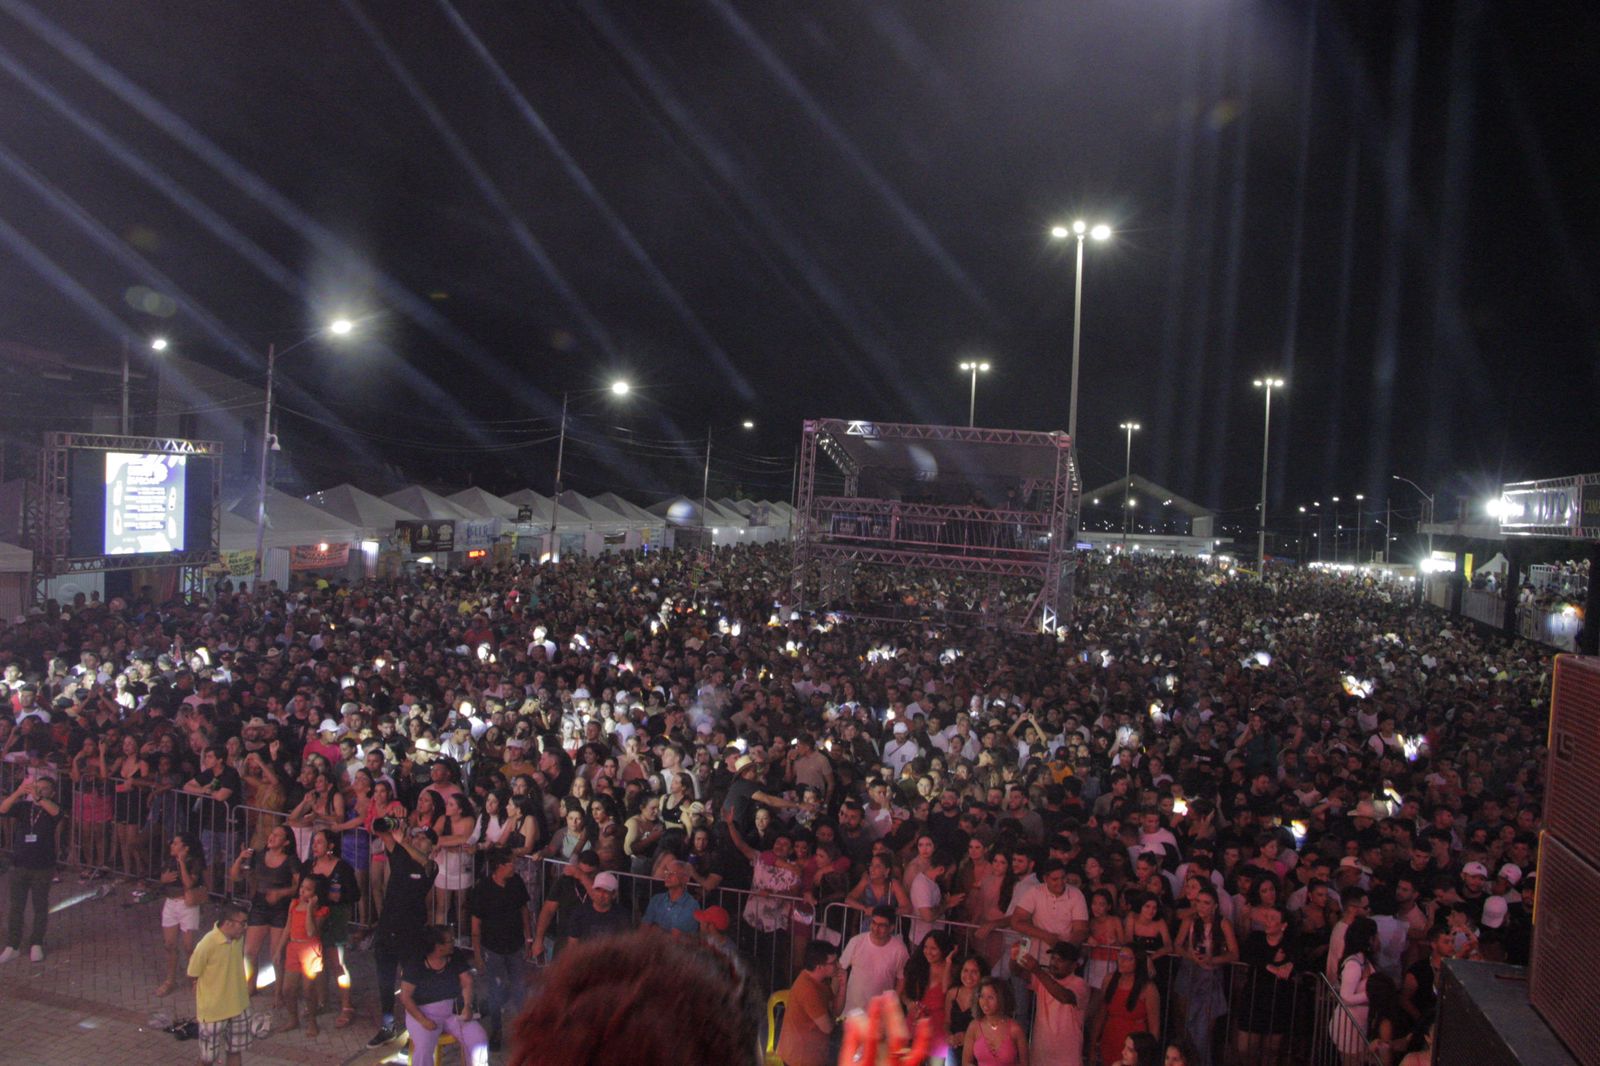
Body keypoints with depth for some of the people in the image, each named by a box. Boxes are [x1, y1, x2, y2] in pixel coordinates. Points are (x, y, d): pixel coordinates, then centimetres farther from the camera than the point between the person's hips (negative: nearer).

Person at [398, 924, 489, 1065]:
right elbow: (405, 996, -11)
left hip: (453, 1012, 3)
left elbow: (467, 982, -2)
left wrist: (467, 1006, -20)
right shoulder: (416, 964, -11)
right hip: (423, 1013, -3)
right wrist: (423, 1020, -21)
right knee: (423, 1047, -32)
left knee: (478, 1038, -19)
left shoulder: (457, 957, 0)